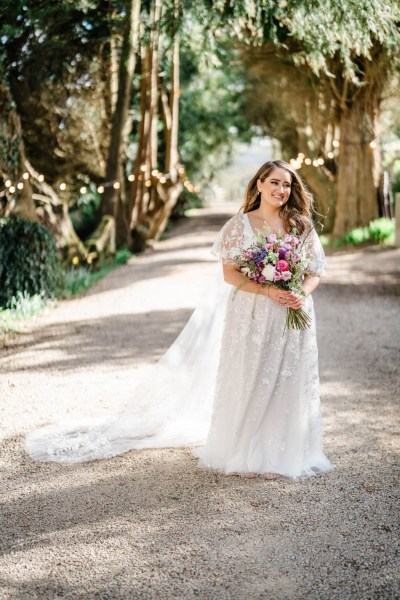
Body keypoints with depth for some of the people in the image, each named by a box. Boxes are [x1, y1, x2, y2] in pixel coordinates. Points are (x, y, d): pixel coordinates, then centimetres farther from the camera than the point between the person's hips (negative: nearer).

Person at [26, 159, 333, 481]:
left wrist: (302, 293, -13)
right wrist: (268, 290, -19)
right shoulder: (239, 225, -1)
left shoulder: (301, 226, 7)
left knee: (288, 385, 4)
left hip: (292, 318, 3)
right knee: (248, 382, 3)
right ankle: (247, 454, 15)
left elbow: (315, 271, 8)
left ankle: (281, 454, 15)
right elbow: (230, 273, -7)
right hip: (250, 317, -2)